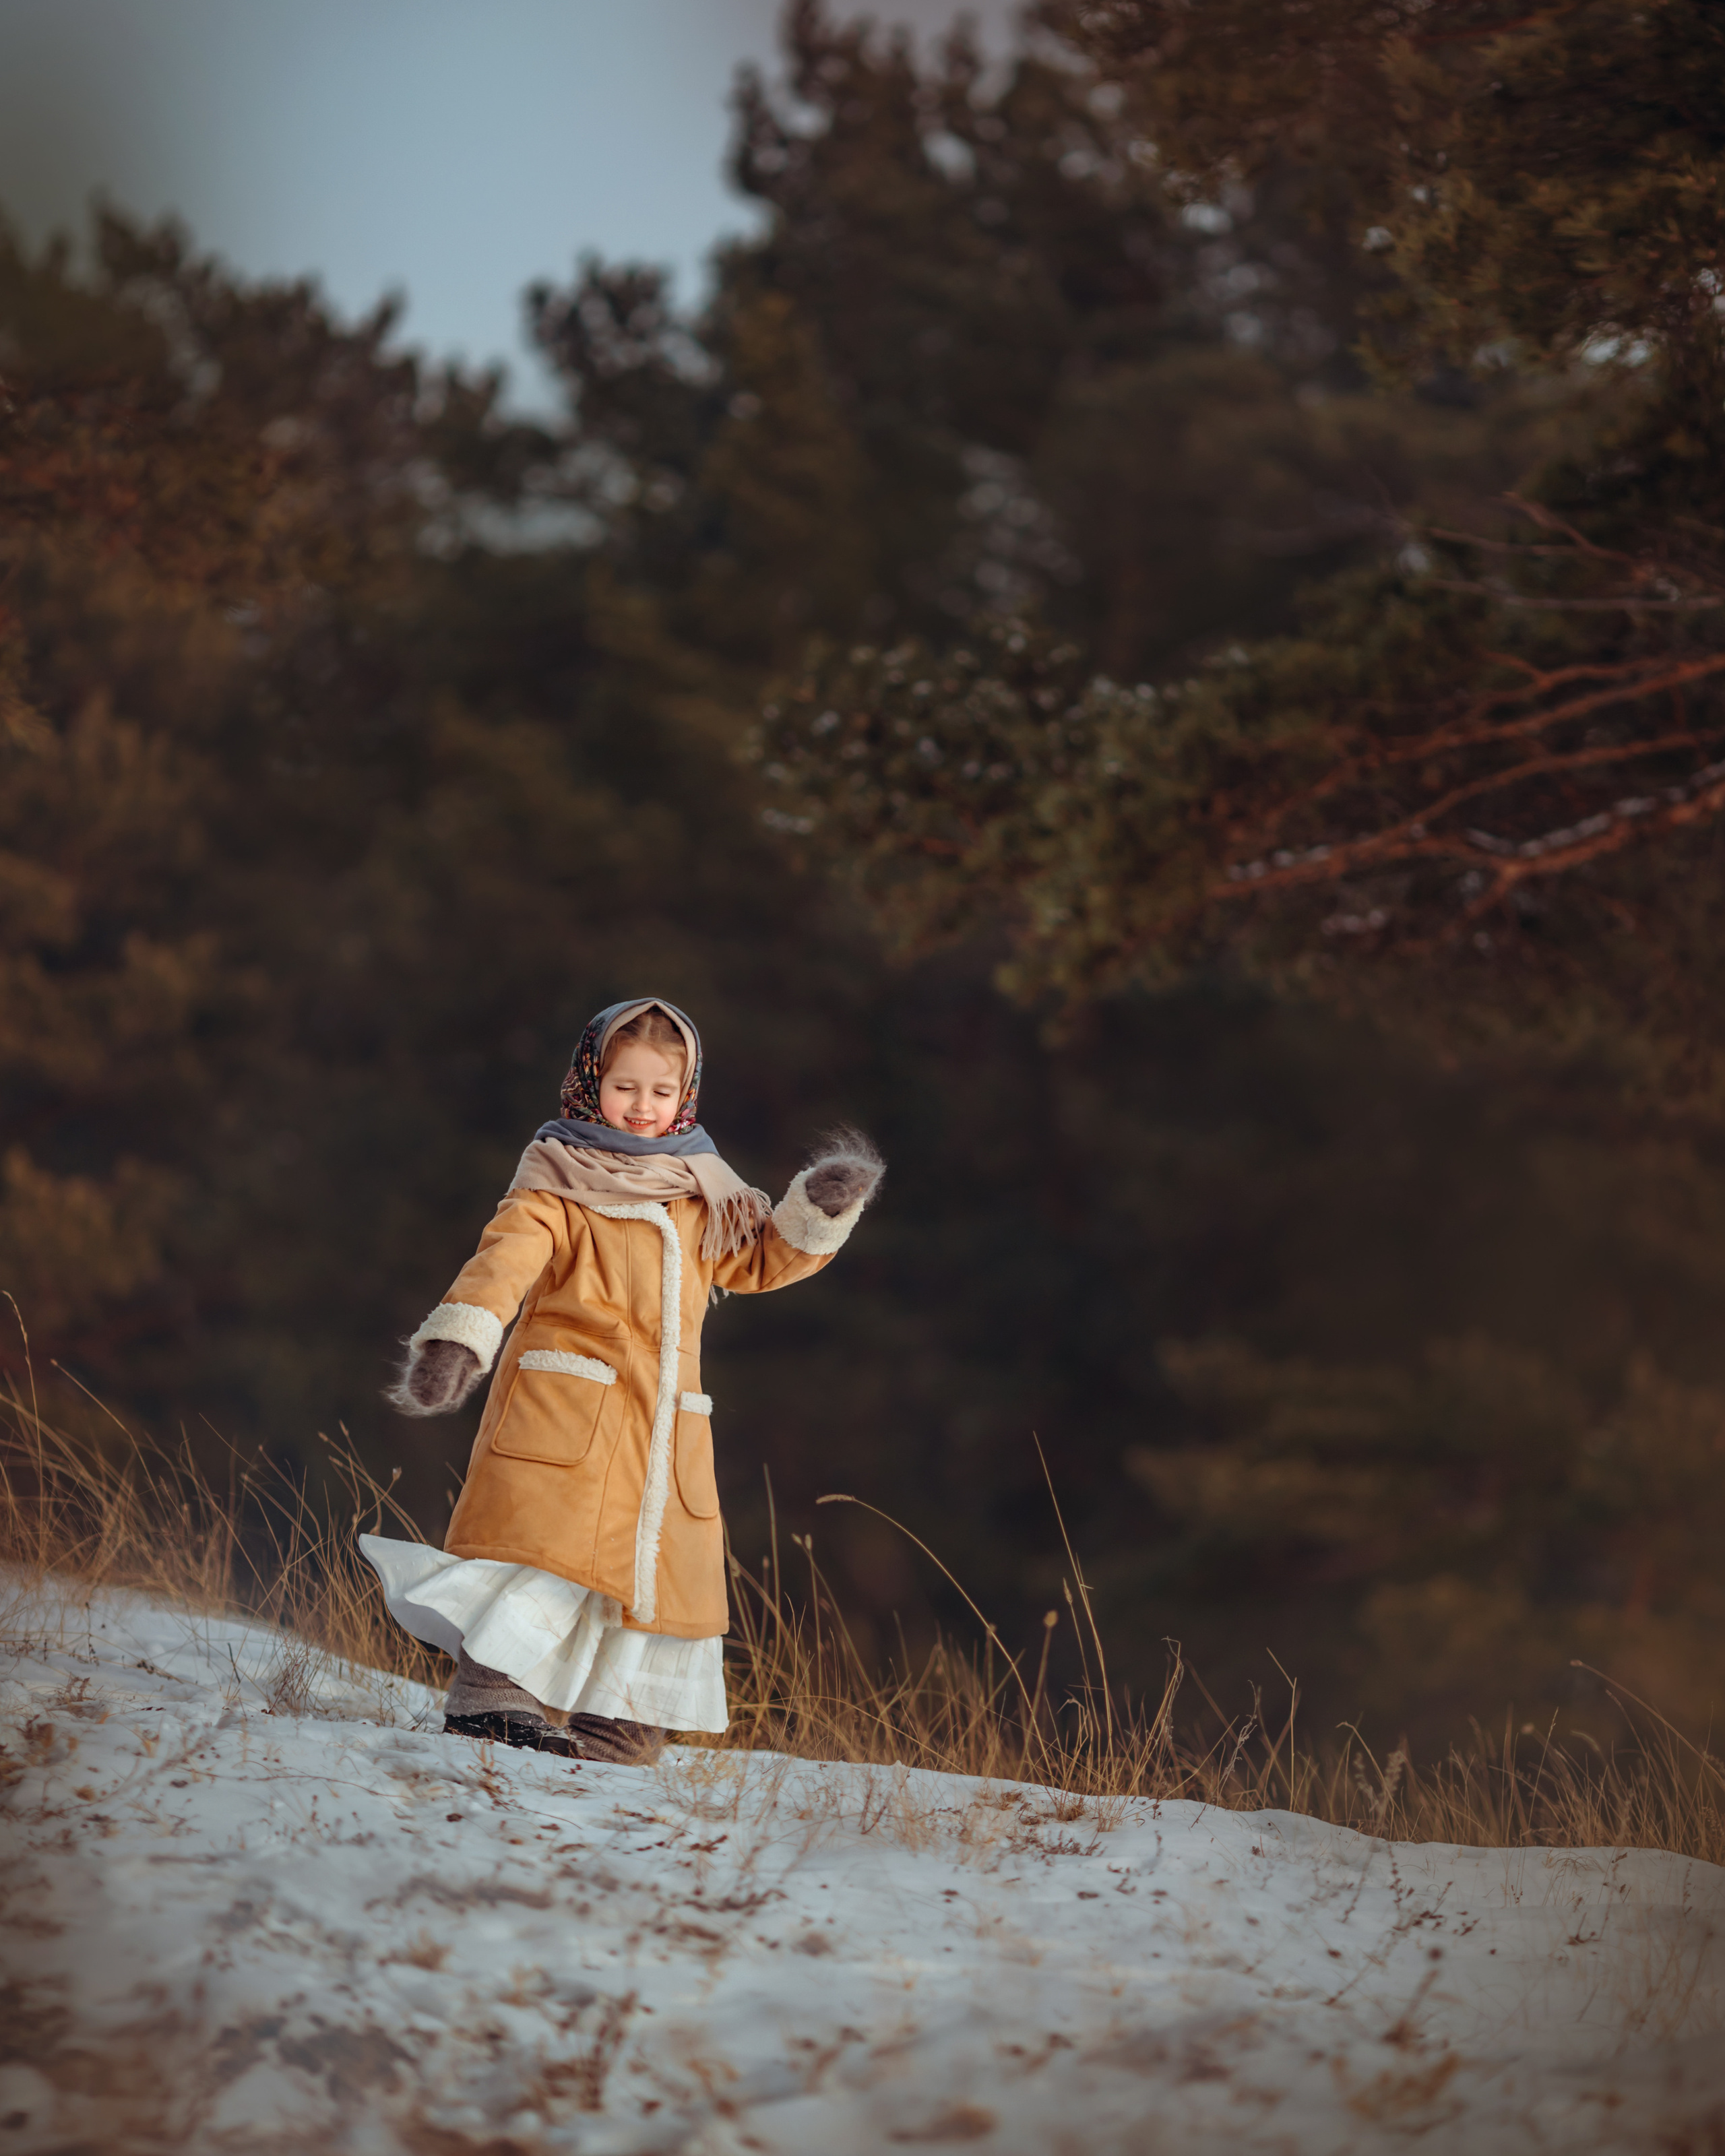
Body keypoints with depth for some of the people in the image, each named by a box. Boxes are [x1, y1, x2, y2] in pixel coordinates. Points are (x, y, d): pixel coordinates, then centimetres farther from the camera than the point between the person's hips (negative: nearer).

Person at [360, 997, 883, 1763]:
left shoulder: (702, 1193, 18)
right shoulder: (558, 1182, 0)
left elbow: (761, 1259, 26)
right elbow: (506, 1259, -14)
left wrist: (820, 1211, 8)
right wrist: (456, 1343, -29)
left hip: (667, 1422, 6)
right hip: (565, 1401, -6)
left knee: (660, 1558, 6)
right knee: (546, 1539, -18)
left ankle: (617, 1718, 17)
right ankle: (489, 1695, -16)